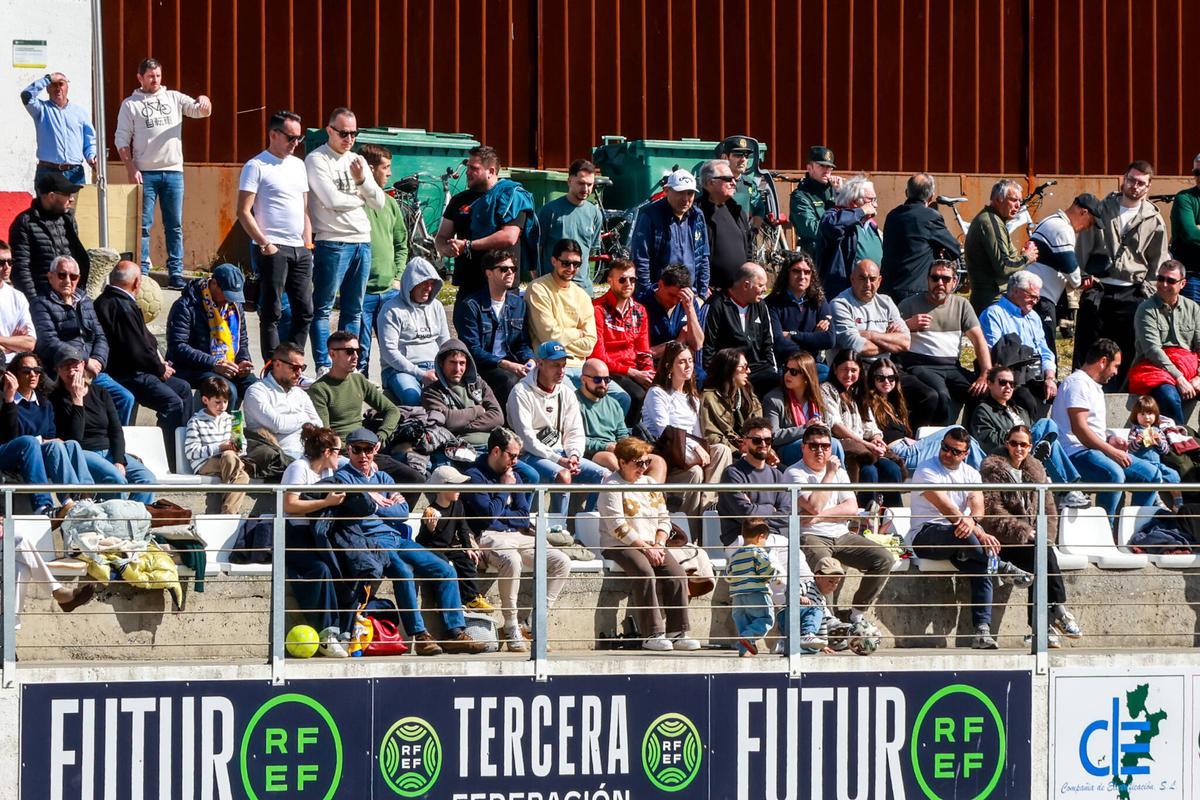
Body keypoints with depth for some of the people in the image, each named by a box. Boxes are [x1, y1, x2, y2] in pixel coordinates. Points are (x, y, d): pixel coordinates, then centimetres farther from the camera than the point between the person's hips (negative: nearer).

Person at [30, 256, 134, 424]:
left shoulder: (86, 302, 22)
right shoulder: (41, 304, 1)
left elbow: (100, 337, 16)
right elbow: (50, 342, -11)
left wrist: (97, 361, -7)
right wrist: (85, 362, -15)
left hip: (92, 370, 6)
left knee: (125, 398, -9)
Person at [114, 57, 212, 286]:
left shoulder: (174, 98, 13)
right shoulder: (130, 104, 6)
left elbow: (199, 111, 5)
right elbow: (122, 140, 3)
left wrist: (204, 102, -20)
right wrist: (131, 169, -8)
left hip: (173, 171, 2)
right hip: (145, 173, -2)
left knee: (175, 226, 4)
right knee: (143, 225, -2)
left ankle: (176, 273, 7)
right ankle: (141, 274, 0)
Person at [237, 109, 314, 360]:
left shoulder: (298, 165, 17)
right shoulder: (256, 166, -4)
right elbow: (244, 212, -9)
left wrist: (308, 244, 11)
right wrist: (265, 245, -14)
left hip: (300, 249, 7)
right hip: (272, 249, -7)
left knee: (304, 312, 6)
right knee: (272, 313, -5)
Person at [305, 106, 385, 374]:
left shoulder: (357, 161, 15)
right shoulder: (317, 160, -4)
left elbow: (379, 202, 11)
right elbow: (331, 199, -16)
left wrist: (362, 180, -6)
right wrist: (359, 198, 1)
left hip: (362, 242, 7)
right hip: (332, 242, -7)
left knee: (353, 310, 8)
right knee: (323, 309, -5)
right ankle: (324, 367, -5)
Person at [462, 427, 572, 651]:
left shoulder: (513, 476, 19)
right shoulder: (475, 475, -3)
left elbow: (524, 518, 14)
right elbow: (489, 514, -14)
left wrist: (498, 514, -1)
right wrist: (504, 488, -2)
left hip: (516, 536, 7)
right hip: (488, 537, -7)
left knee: (561, 562, -12)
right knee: (512, 560, -40)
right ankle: (511, 627, -29)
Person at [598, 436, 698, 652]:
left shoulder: (650, 484, 17)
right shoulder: (611, 486, -5)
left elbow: (664, 519, 16)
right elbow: (617, 526, -14)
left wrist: (659, 544, -4)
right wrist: (645, 548, -17)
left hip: (652, 545, 6)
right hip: (620, 546, -6)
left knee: (677, 574, -20)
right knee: (645, 572, -34)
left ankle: (678, 632, -20)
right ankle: (652, 634, -33)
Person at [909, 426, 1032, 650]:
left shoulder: (971, 474, 13)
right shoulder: (926, 471, -5)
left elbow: (977, 506, -5)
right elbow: (946, 507, -18)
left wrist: (972, 522, -32)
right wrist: (979, 533, -29)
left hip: (961, 539, 5)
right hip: (927, 536, -5)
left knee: (981, 566, -24)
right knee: (960, 533, -38)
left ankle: (982, 630, -31)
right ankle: (1002, 568, -21)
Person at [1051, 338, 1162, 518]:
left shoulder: (1095, 386, 24)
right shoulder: (1078, 383, -9)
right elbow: (1079, 428, -19)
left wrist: (1110, 440, 10)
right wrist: (1111, 451, -19)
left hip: (1097, 450, 11)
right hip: (1076, 453, -11)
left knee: (1150, 473, 5)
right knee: (1114, 474, -38)